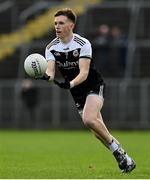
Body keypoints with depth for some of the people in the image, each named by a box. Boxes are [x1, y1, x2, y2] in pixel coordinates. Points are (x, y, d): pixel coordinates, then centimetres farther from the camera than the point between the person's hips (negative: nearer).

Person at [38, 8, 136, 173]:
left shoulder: (83, 44, -18)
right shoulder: (51, 48, -4)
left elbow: (84, 72, -27)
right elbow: (50, 70, -17)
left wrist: (70, 84, -46)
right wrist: (47, 76, -42)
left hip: (94, 85, -5)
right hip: (77, 92, 5)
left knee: (89, 119, -29)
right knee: (99, 131, 2)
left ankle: (117, 149, -14)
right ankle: (124, 158, 15)